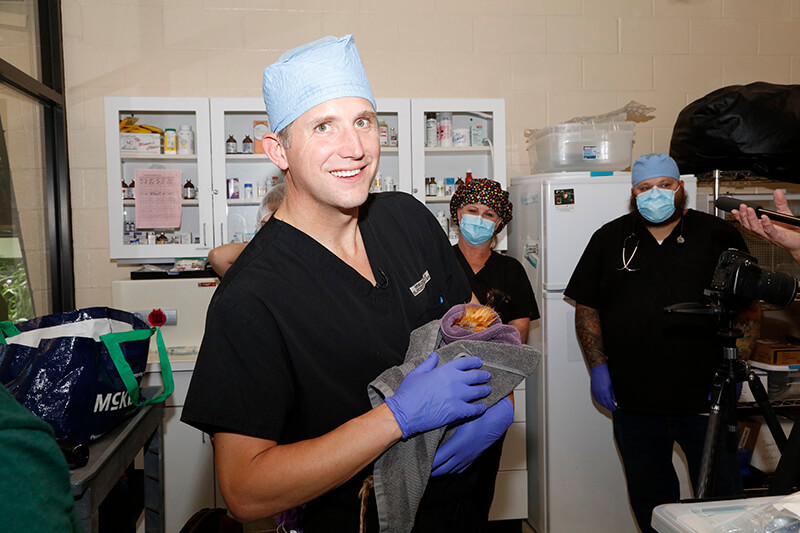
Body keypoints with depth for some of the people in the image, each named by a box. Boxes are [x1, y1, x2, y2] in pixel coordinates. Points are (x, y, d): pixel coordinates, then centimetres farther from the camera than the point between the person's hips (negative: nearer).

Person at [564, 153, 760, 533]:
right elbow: (586, 307, 8)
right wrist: (598, 367, -1)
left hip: (705, 398, -1)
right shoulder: (609, 239, 7)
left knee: (721, 494, 8)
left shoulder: (719, 236, 4)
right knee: (649, 499, 15)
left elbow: (748, 308, 5)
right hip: (633, 399, 2)